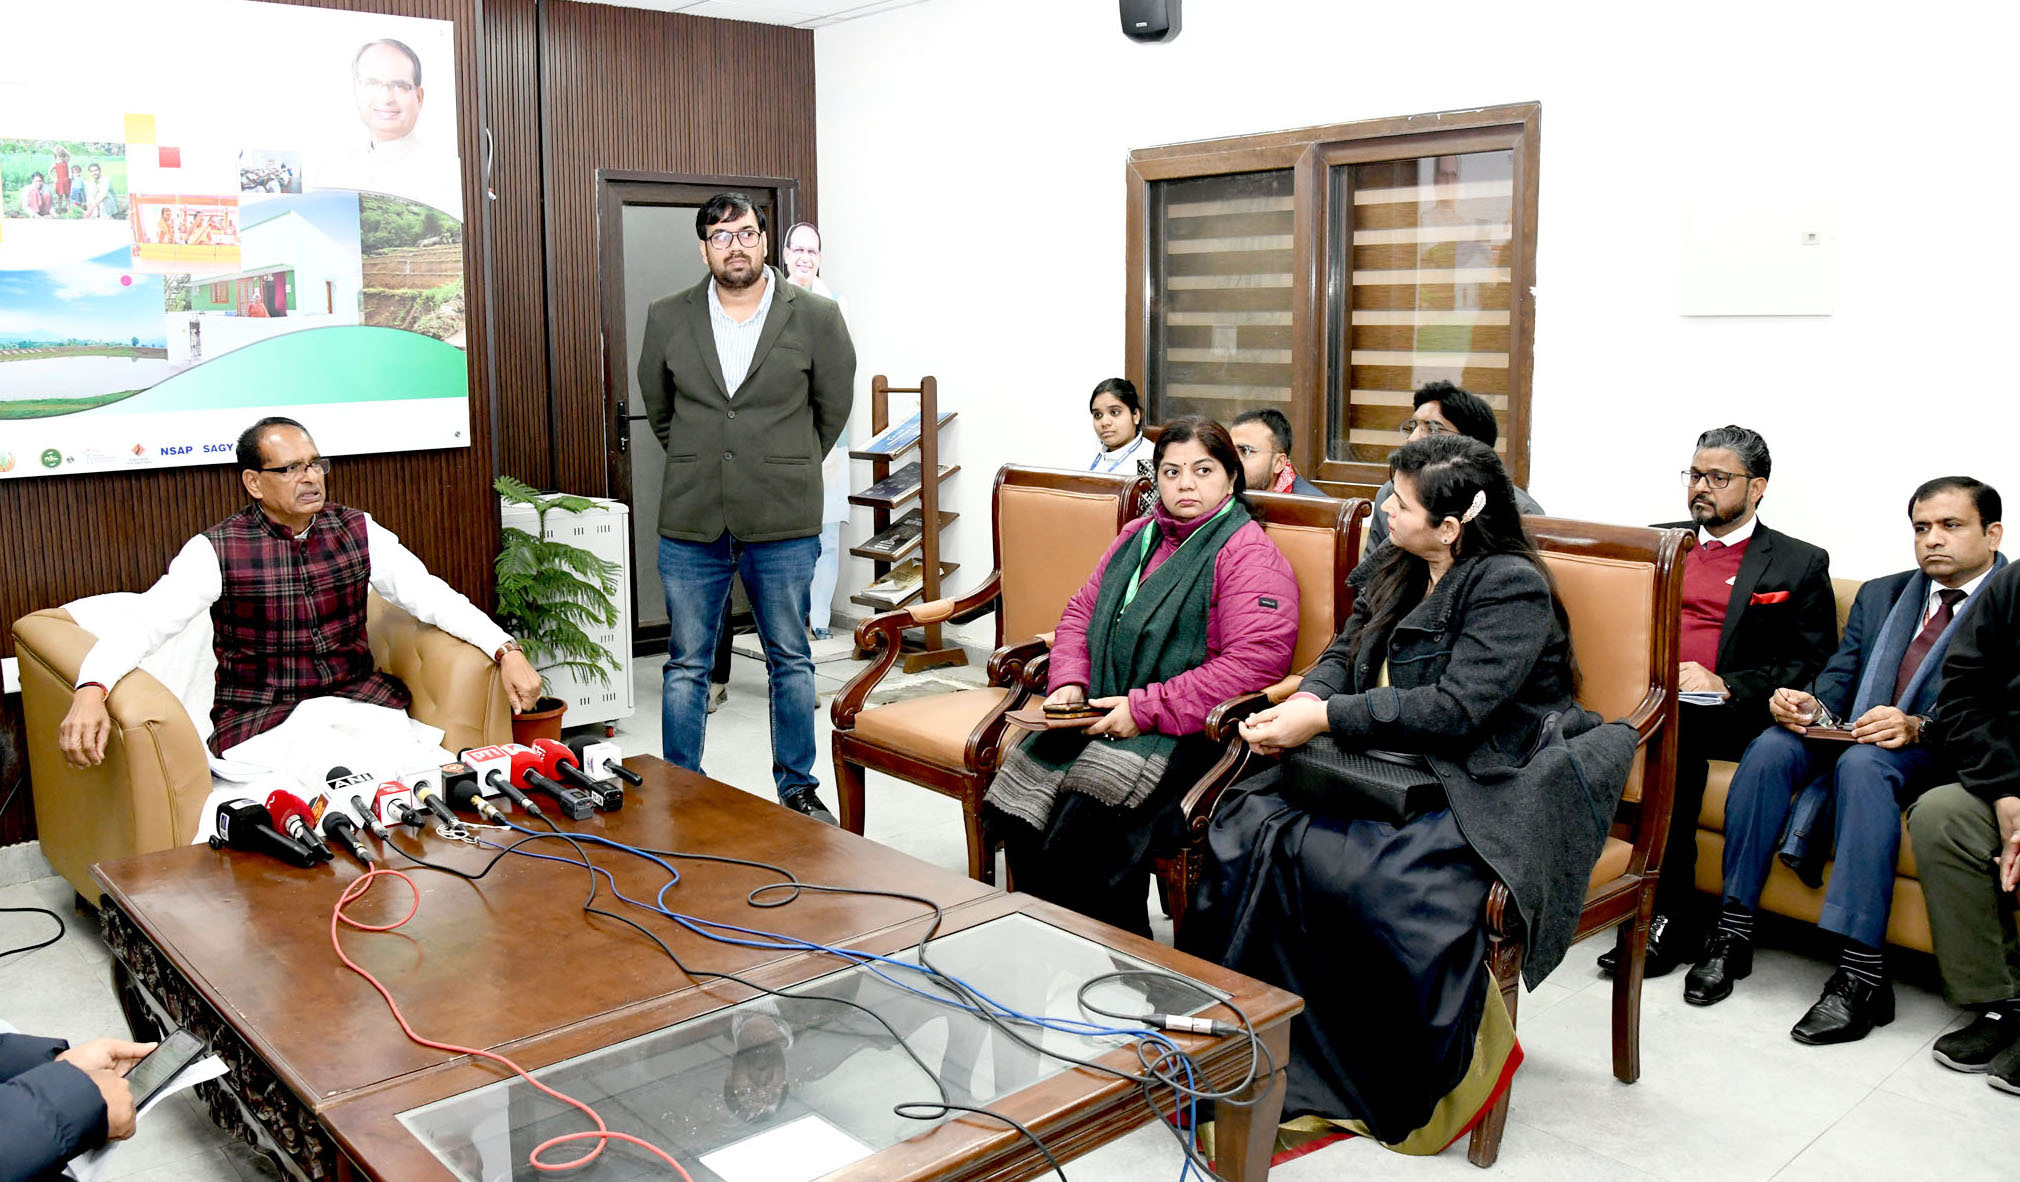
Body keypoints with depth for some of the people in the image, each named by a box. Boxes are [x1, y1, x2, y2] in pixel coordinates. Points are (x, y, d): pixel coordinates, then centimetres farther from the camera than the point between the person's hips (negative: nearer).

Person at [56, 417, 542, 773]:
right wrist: (90, 690, -32)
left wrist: (506, 650, -16)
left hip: (357, 696, 3)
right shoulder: (218, 550, -4)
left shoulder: (357, 532, 5)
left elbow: (431, 594, -2)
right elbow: (146, 623, -12)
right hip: (259, 717, -3)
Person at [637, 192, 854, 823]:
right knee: (686, 665, 8)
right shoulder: (668, 318, 3)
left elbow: (833, 408, 10)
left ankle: (797, 788, 24)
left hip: (783, 522, -1)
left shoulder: (816, 317, -2)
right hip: (690, 520, 2)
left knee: (791, 661, 10)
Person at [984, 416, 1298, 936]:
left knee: (1085, 830, -29)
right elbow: (1080, 611, 26)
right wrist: (1068, 683, 4)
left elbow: (1255, 663, -18)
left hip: (1186, 733, -7)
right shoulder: (1137, 537, 19)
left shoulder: (1250, 555, -6)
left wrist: (1145, 709, -18)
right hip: (1099, 715, 7)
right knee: (1014, 807, -15)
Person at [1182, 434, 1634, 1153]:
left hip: (1485, 788, -7)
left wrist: (1325, 719, -20)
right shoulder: (1397, 571, 14)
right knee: (1251, 822, -15)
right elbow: (1345, 653, 15)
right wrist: (1302, 702, -9)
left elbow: (1456, 707, -21)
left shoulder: (1511, 586, -12)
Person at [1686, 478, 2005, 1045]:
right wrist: (1812, 706, -11)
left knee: (1863, 762, -36)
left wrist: (1916, 727, -28)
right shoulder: (1880, 595, 23)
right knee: (1770, 748, -25)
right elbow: (1839, 678, 13)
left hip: (1938, 754, -5)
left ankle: (1861, 974, -39)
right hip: (1848, 736, 5)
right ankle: (1732, 932, -24)